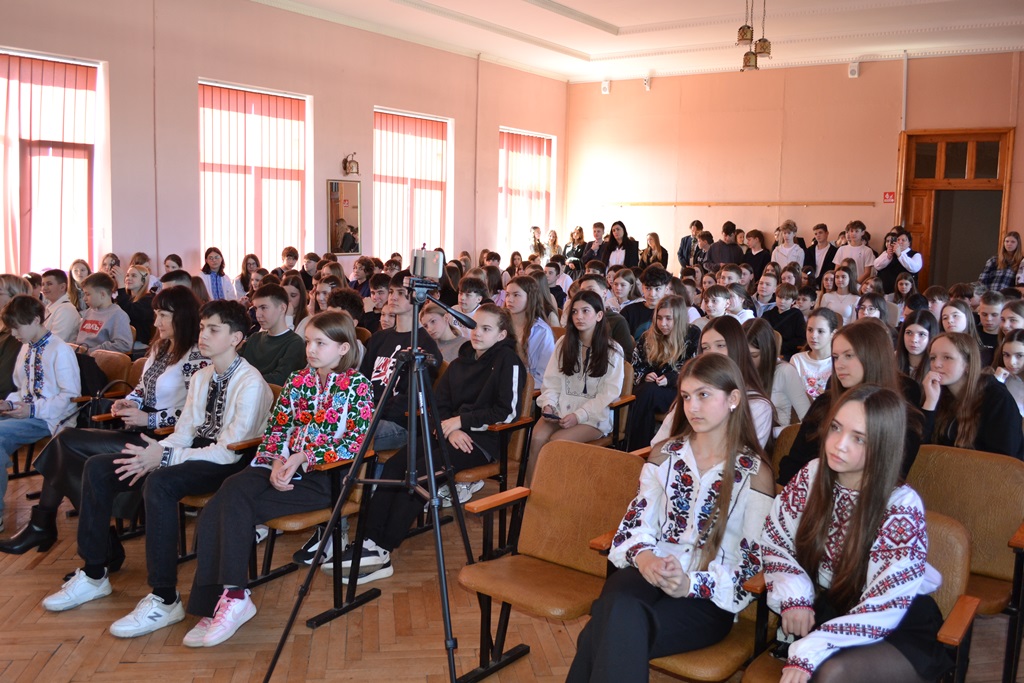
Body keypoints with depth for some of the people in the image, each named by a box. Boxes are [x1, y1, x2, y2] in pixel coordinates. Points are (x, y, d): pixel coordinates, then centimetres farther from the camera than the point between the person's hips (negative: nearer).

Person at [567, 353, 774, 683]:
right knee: (619, 609, -36)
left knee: (606, 635, -32)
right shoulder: (665, 454, 14)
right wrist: (643, 556, -14)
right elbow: (637, 520, 11)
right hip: (649, 572, 3)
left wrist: (692, 583, -18)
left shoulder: (755, 472, 3)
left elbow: (755, 561, -2)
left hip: (709, 598, -3)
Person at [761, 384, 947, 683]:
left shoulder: (901, 507, -22)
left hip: (900, 630, -3)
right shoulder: (813, 475, -8)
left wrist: (809, 653, -32)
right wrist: (794, 596, -16)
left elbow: (881, 611, -24)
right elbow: (775, 541, 2)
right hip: (829, 609, 4)